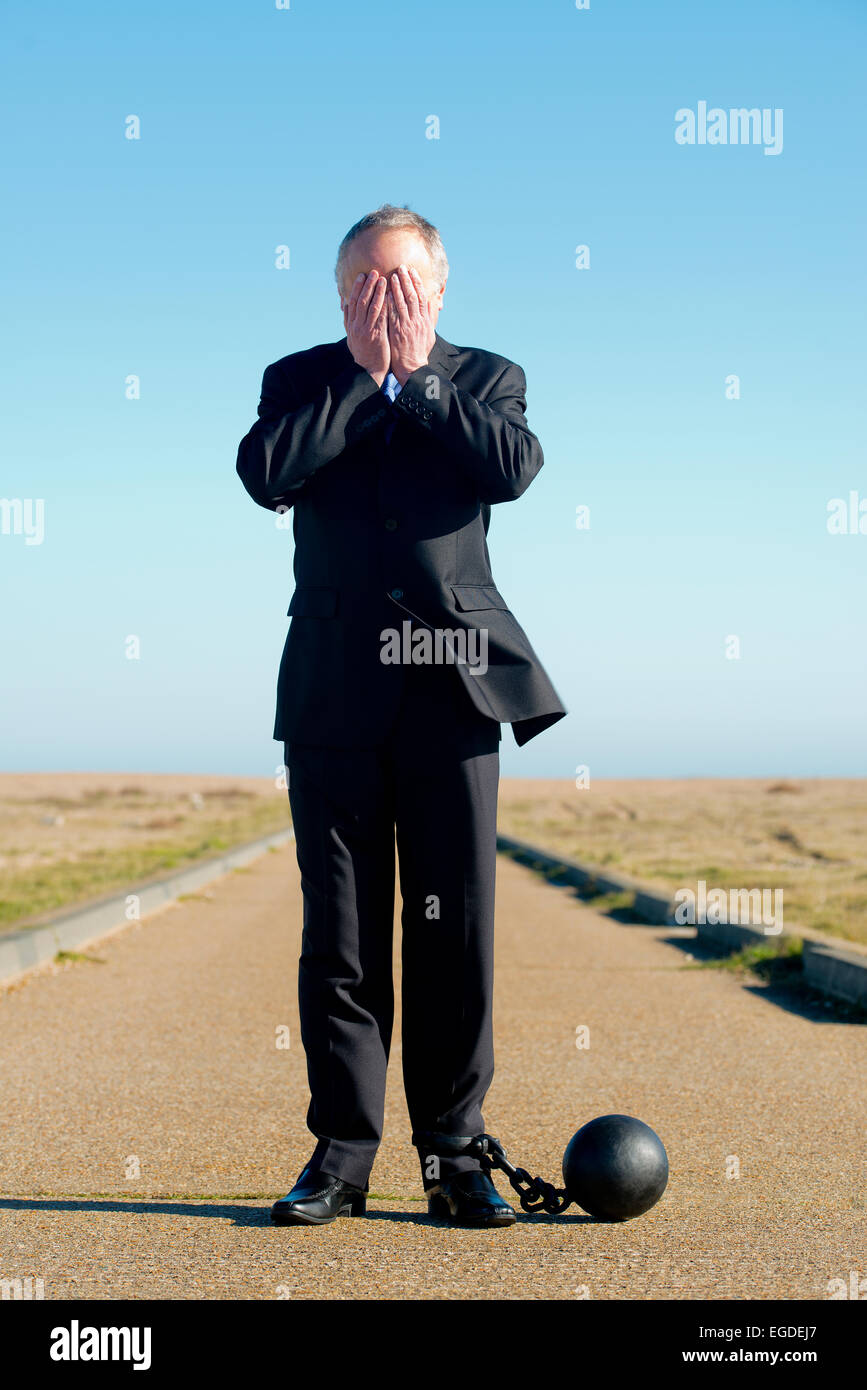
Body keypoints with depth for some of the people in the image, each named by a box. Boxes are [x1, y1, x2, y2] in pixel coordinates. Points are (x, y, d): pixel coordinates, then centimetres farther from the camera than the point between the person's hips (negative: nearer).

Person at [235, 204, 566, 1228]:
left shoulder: (487, 378, 10)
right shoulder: (300, 380, 11)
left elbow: (513, 469, -11)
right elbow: (264, 474, -10)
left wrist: (414, 378, -6)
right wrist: (366, 376, -6)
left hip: (453, 683, 0)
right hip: (334, 686, 1)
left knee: (455, 929, 0)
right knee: (339, 932, 3)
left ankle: (453, 1150, 10)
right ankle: (343, 1150, 11)